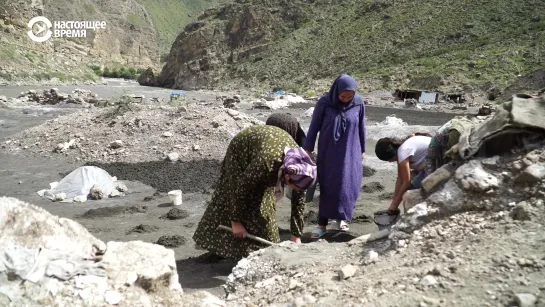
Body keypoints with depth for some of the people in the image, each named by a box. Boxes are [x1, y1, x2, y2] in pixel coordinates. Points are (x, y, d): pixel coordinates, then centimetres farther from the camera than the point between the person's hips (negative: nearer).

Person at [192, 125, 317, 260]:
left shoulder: (298, 162, -29)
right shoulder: (266, 162, -44)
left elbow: (298, 202, -16)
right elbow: (241, 189, -30)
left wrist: (296, 237, -15)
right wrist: (236, 221, -19)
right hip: (241, 151, -4)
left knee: (262, 205, 4)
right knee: (231, 197, 6)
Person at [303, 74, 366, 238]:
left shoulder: (359, 103, -8)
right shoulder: (324, 102, -13)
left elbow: (361, 128, 4)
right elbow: (314, 127, -5)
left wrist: (362, 150, 10)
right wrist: (308, 149, -3)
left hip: (350, 152, 2)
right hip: (328, 152, -1)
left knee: (348, 185, 4)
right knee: (327, 186, 1)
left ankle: (342, 217, 27)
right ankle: (322, 224, 10)